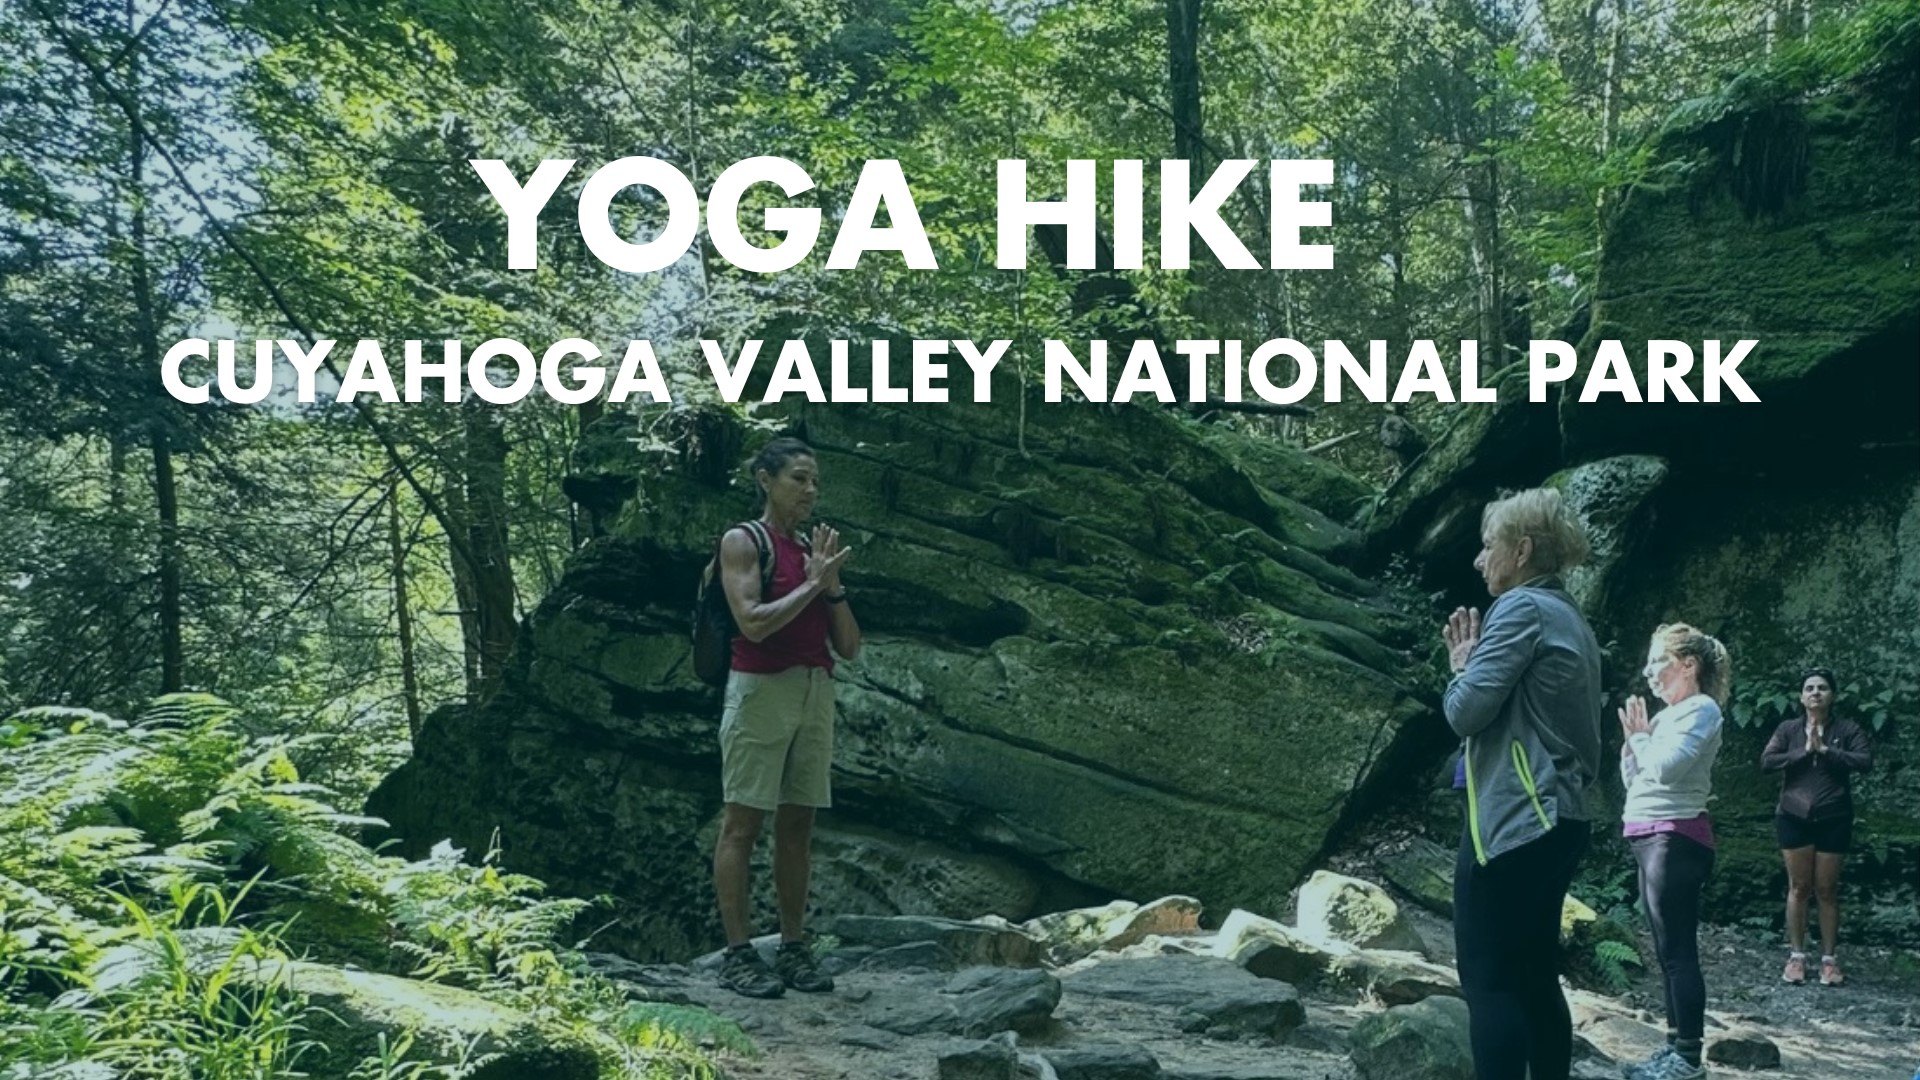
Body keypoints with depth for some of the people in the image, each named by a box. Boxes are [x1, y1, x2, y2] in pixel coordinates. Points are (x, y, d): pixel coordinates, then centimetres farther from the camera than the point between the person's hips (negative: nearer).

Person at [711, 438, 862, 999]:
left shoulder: (814, 551, 16)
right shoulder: (743, 540, -1)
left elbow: (849, 647, 12)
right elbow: (753, 623, -15)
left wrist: (833, 586, -1)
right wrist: (811, 584, -10)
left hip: (816, 692, 6)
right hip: (762, 689, -6)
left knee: (798, 824, 7)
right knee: (743, 822, -4)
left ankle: (793, 947, 12)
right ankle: (737, 953, -3)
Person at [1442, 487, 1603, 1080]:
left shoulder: (1522, 608, -10)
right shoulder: (1569, 618, 19)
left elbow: (1467, 710, -15)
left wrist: (1461, 663, 4)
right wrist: (1478, 659, 17)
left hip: (1511, 821, -10)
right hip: (1557, 821, 10)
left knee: (1489, 980, -8)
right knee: (1534, 976, 12)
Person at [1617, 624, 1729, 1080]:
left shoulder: (1701, 710, -7)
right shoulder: (1670, 715, 18)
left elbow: (1665, 768, -20)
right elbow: (1634, 781, 20)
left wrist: (1640, 736, -3)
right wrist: (1632, 739, 7)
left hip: (1675, 839, -10)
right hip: (1652, 840, 10)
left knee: (1678, 951, -10)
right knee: (1668, 950, 11)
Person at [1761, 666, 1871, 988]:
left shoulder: (1848, 729, 0)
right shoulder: (1788, 729, 3)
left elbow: (1865, 761, -14)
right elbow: (1766, 761, -8)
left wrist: (1825, 749, -18)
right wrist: (1803, 751, -16)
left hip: (1833, 819, -1)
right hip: (1794, 817, 1)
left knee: (1827, 889, 4)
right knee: (1799, 887, 5)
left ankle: (1829, 959, 11)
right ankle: (1796, 956, 11)